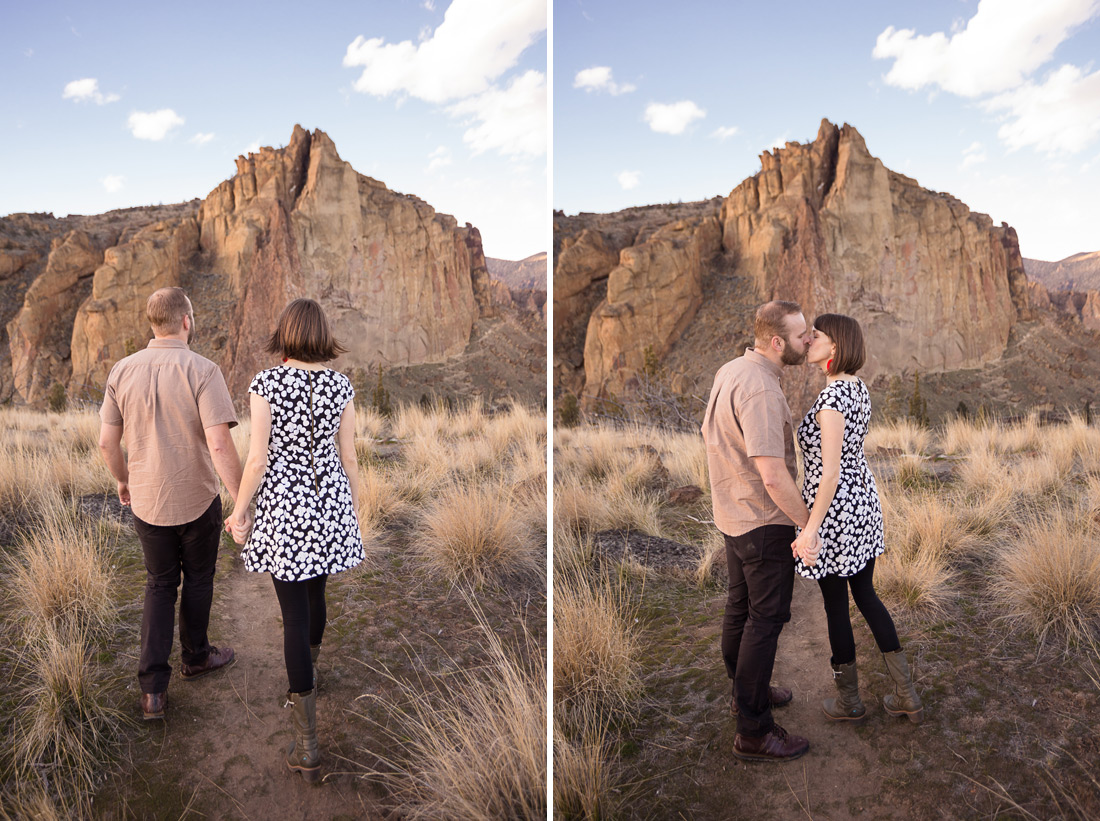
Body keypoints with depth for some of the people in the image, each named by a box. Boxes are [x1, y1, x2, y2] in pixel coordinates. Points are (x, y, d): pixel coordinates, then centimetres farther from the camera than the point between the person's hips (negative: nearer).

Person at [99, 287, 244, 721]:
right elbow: (219, 445, -25)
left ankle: (153, 688, 11)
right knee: (197, 581, 19)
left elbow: (107, 443, 1)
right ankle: (195, 656, 39)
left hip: (147, 502, 4)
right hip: (198, 503, -3)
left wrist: (124, 481, 20)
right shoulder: (202, 371, -18)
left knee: (160, 586, 17)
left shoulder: (123, 370, -4)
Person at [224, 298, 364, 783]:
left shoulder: (266, 384, -10)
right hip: (330, 504, 4)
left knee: (294, 614, 0)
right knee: (314, 595, 25)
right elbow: (349, 459, 2)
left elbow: (257, 458, -11)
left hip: (283, 507, -3)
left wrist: (239, 510, 2)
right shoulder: (341, 385, -1)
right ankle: (304, 679, 51)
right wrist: (355, 512, 13)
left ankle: (308, 745, 3)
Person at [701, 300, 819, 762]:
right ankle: (754, 731, 9)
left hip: (732, 513, 10)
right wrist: (809, 524, -21)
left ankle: (744, 690, 40)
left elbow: (709, 433, 17)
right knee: (766, 619, 0)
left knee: (740, 606, 22)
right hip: (764, 521, -10)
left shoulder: (730, 370, 5)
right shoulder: (760, 390, -27)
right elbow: (773, 476, -31)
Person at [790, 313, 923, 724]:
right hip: (863, 500, 9)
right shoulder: (859, 388, 4)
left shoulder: (831, 399, -23)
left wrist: (810, 528, -21)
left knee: (836, 605, 9)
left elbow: (830, 472, -24)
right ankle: (907, 695, 26)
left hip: (834, 510, -9)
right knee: (865, 595, 20)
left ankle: (848, 701, 27)